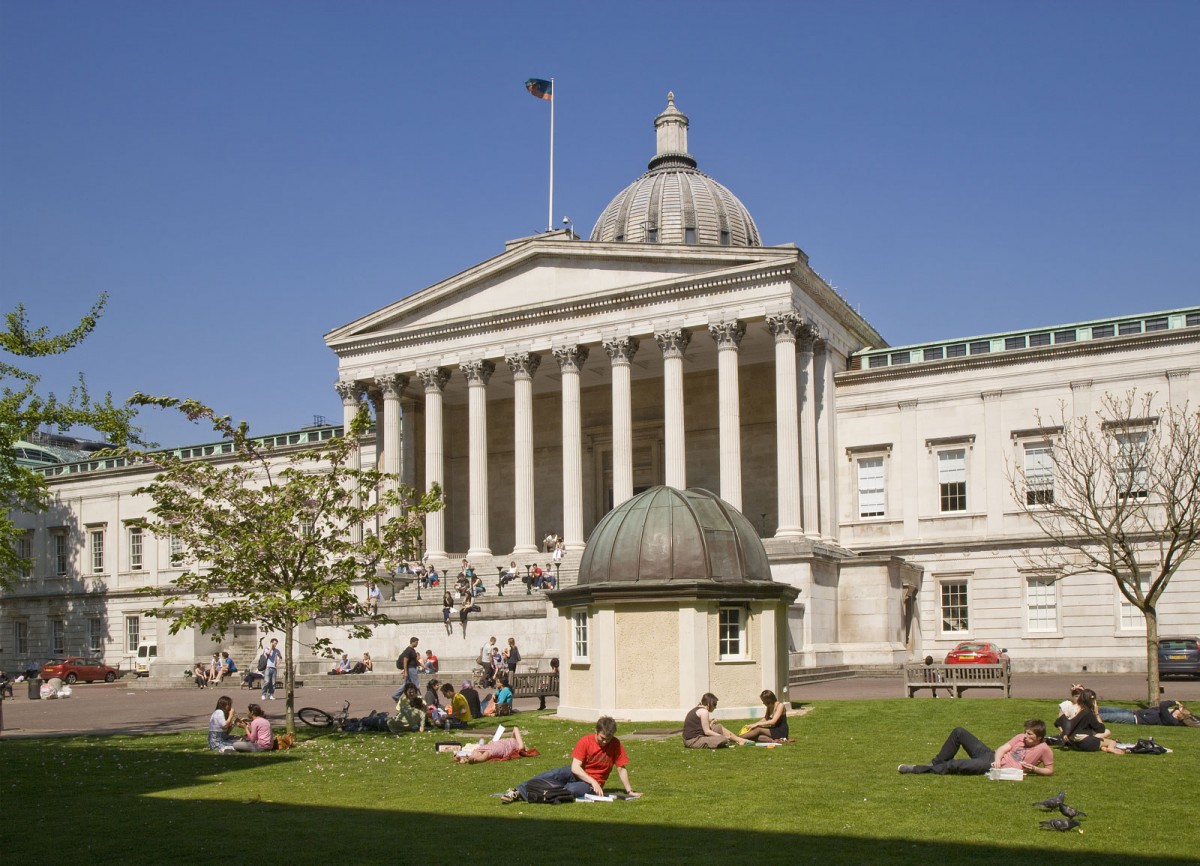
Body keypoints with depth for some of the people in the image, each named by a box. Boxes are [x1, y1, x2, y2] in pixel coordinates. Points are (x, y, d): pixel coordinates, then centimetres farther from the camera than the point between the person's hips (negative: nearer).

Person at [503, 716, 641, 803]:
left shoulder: (616, 745, -11)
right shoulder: (585, 742, -13)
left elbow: (621, 769, -5)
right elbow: (575, 767, -19)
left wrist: (629, 791, -9)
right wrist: (593, 781, -29)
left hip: (594, 783, -1)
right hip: (577, 773, 1)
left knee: (573, 789, -36)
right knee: (554, 775, -32)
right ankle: (518, 791, -38)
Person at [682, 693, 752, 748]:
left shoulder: (697, 709, 17)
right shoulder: (704, 711, -12)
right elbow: (707, 731, -14)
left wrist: (710, 724, 24)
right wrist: (722, 736, -7)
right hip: (693, 740, -11)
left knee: (718, 728, 18)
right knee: (723, 739, -24)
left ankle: (740, 740, 18)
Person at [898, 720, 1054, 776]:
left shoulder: (1044, 750, -5)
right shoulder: (1020, 738, 12)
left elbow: (1050, 771, -2)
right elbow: (1001, 749, 8)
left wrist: (1033, 769, -19)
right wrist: (997, 759, -13)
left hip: (996, 769, -7)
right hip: (991, 757, 7)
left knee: (955, 765, -25)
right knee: (959, 732, 0)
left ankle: (917, 769, -14)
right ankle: (936, 763, 8)